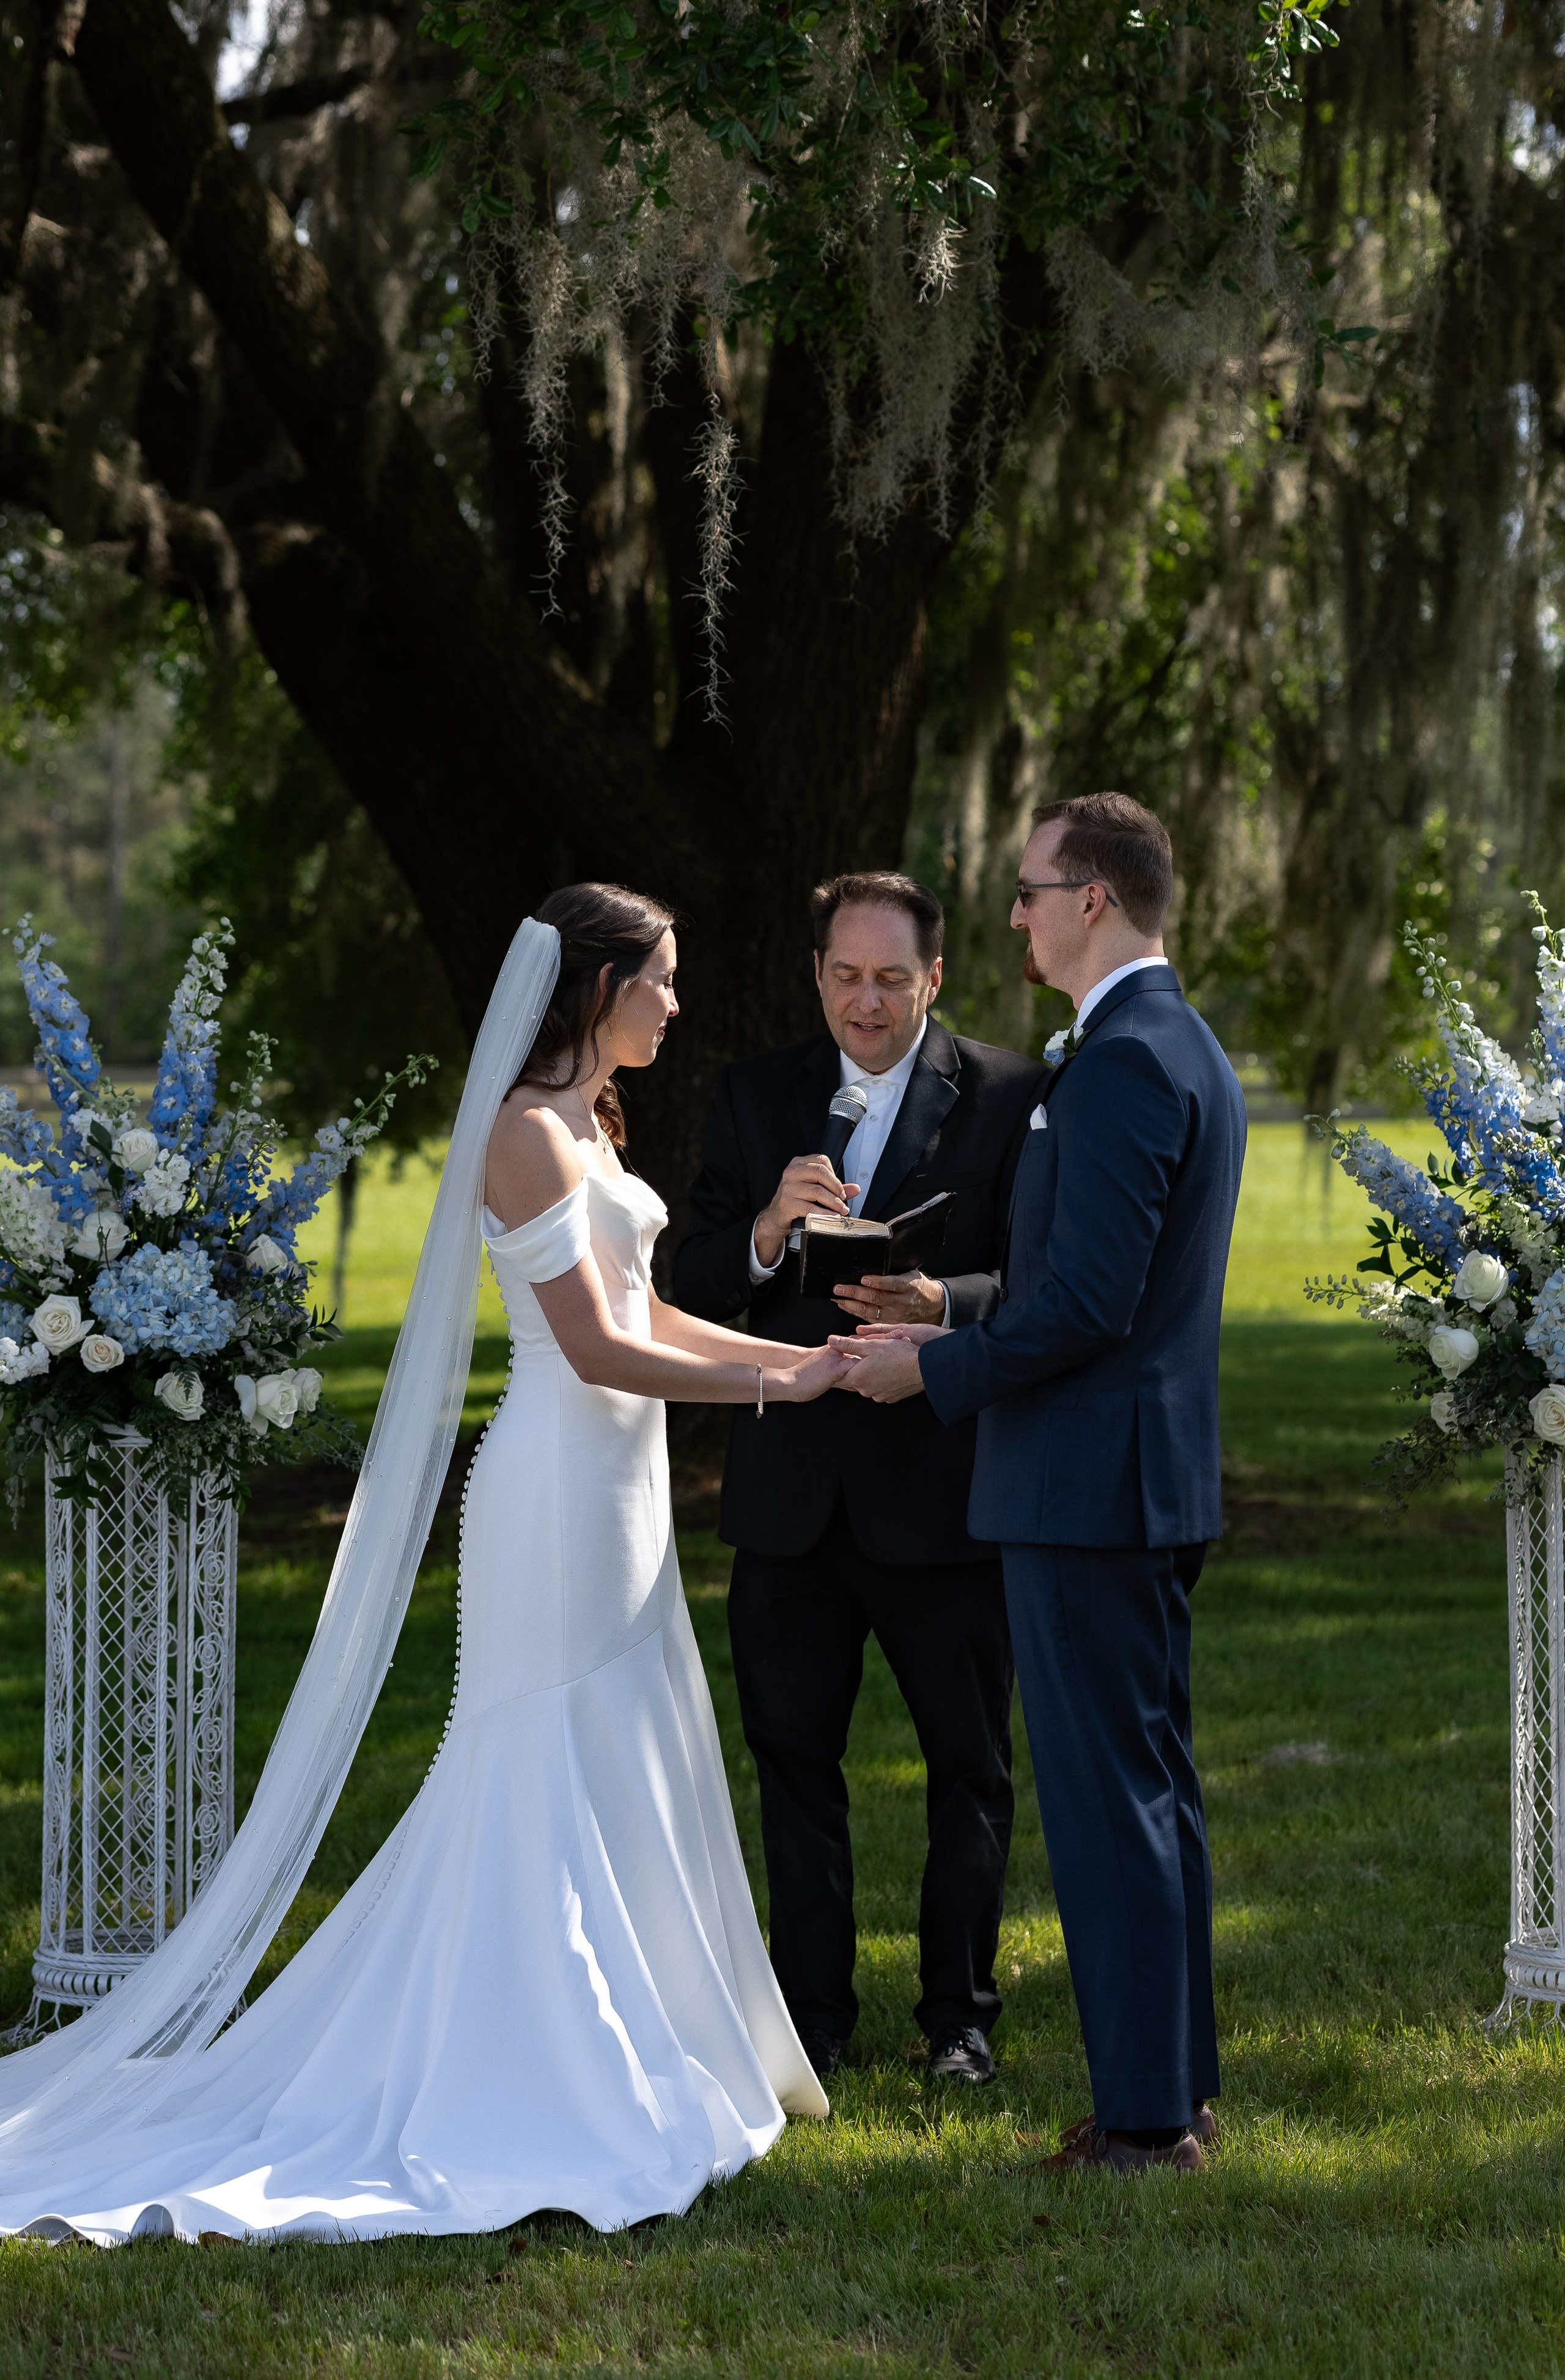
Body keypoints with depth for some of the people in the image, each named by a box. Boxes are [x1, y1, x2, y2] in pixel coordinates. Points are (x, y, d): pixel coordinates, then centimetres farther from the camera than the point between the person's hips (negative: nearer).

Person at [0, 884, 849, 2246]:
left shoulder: (585, 1124, 15)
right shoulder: (532, 1132, -16)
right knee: (566, 1790, -5)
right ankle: (566, 2095, 0)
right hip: (564, 1490, -10)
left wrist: (802, 1355, 10)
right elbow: (596, 1348, -19)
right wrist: (770, 1386, -12)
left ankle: (643, 2060, 21)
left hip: (616, 1493, 10)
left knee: (629, 1782, 13)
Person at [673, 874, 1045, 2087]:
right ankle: (813, 2015, 21)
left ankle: (960, 2015, 20)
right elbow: (694, 1285, 2)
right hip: (792, 1491, 3)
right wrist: (766, 1231, -19)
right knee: (794, 1760, 10)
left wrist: (944, 1304, -28)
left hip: (944, 1492, -3)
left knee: (969, 1769, 7)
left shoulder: (1010, 1097, -3)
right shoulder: (758, 1095, 7)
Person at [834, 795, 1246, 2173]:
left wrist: (931, 1368, -11)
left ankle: (1146, 2120, -2)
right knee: (1154, 1788, 15)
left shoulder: (1122, 1063, -18)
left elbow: (1086, 1301, -23)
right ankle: (1176, 2087, 23)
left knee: (1111, 1802, -6)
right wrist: (962, 1326, 17)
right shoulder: (1187, 1049, 15)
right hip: (1158, 1484, 11)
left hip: (1087, 1490, -11)